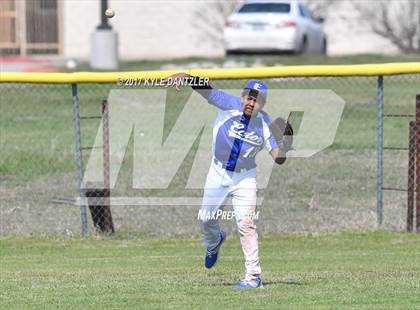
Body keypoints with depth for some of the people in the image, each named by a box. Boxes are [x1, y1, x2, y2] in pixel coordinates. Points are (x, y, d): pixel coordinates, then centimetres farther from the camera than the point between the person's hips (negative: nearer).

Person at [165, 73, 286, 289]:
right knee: (206, 218, 13)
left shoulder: (265, 124, -16)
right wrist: (186, 76, -44)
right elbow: (205, 89, -26)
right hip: (219, 172, 2)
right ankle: (214, 242, 49)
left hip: (245, 177, -2)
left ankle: (253, 276, -10)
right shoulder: (230, 105, -18)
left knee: (246, 224, -13)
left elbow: (279, 158, -17)